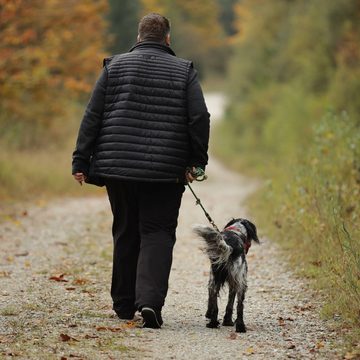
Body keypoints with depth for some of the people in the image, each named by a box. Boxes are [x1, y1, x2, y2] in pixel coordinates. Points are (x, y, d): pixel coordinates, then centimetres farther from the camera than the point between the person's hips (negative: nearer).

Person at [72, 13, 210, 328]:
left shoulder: (115, 66, 5)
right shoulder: (184, 71, 3)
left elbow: (92, 117, 2)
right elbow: (200, 119, -4)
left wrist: (82, 162, 4)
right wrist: (196, 161, 7)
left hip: (118, 168, 2)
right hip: (166, 171, -2)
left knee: (125, 233, 14)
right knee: (157, 234, 0)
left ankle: (124, 304, 21)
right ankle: (150, 300, -19)